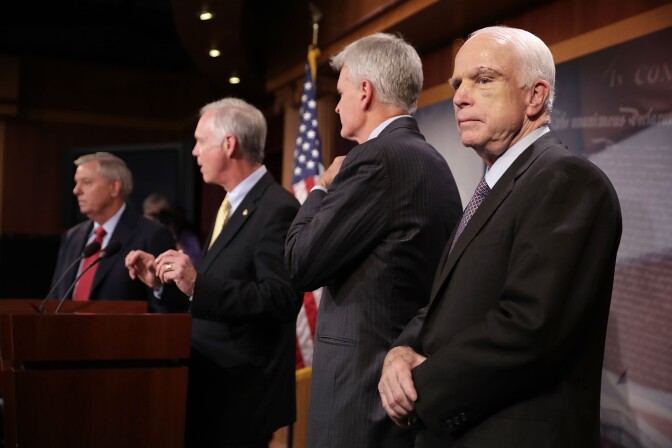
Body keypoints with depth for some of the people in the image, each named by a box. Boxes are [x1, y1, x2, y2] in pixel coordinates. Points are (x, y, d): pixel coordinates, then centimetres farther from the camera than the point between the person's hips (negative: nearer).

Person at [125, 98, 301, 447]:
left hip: (242, 390, -9)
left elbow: (282, 299, -27)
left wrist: (198, 285, -30)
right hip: (213, 381, 9)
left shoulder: (277, 209, -18)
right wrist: (163, 280, 3)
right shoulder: (233, 204, 13)